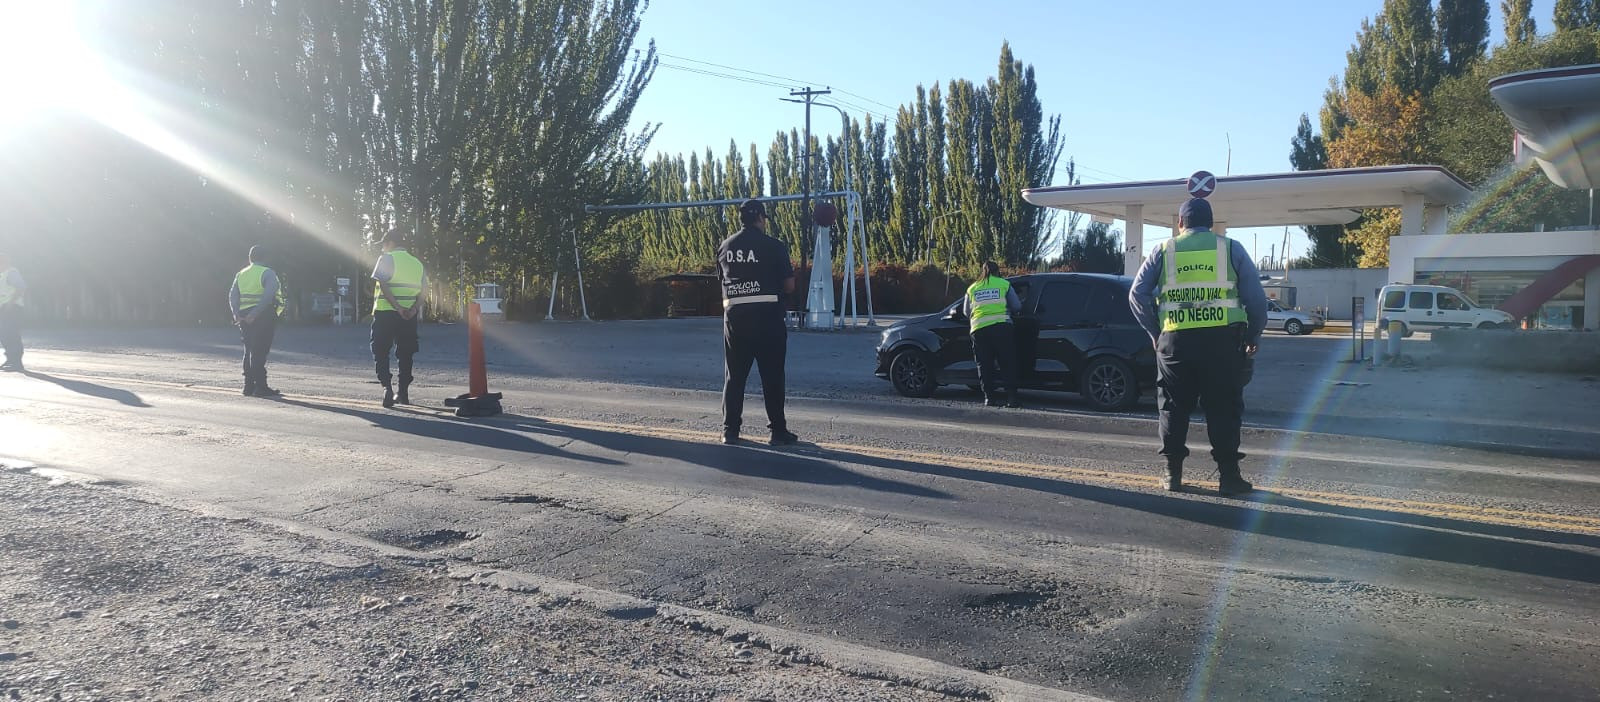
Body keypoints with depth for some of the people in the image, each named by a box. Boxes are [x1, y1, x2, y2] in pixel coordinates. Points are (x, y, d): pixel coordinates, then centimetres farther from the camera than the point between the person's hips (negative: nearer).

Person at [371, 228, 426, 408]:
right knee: (405, 353, 13)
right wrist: (414, 308, -7)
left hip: (386, 312, -5)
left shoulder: (387, 258, -2)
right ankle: (403, 392, 16)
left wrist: (397, 307, -19)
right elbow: (421, 292, 6)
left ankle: (387, 387, -14)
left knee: (381, 352, 3)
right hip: (410, 315, 5)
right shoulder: (417, 263, 15)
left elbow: (383, 286, -14)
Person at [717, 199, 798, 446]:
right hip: (767, 317, -4)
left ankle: (730, 430, 12)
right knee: (772, 376, 4)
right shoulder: (774, 246, -6)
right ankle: (778, 430, 8)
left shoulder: (725, 247, 8)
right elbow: (789, 286, -3)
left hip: (734, 316, 4)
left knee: (734, 375, 11)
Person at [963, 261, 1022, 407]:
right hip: (1002, 327, -2)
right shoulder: (1004, 284, 11)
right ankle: (1011, 397, -4)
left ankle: (989, 397, 3)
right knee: (1008, 364, 3)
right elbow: (1017, 307, 11)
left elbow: (966, 311, 20)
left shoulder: (972, 288, 17)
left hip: (979, 329, 2)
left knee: (984, 365, 7)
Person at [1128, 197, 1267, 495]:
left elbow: (1137, 294, 3)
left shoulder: (1164, 251, 10)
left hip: (1175, 340, 1)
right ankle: (1228, 475, 5)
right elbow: (1256, 296, 3)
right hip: (1222, 339, -1)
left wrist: (1155, 332, 9)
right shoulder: (1230, 248, 9)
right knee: (1223, 408, 5)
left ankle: (1173, 473, 12)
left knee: (1174, 407, 10)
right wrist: (1253, 337, 12)